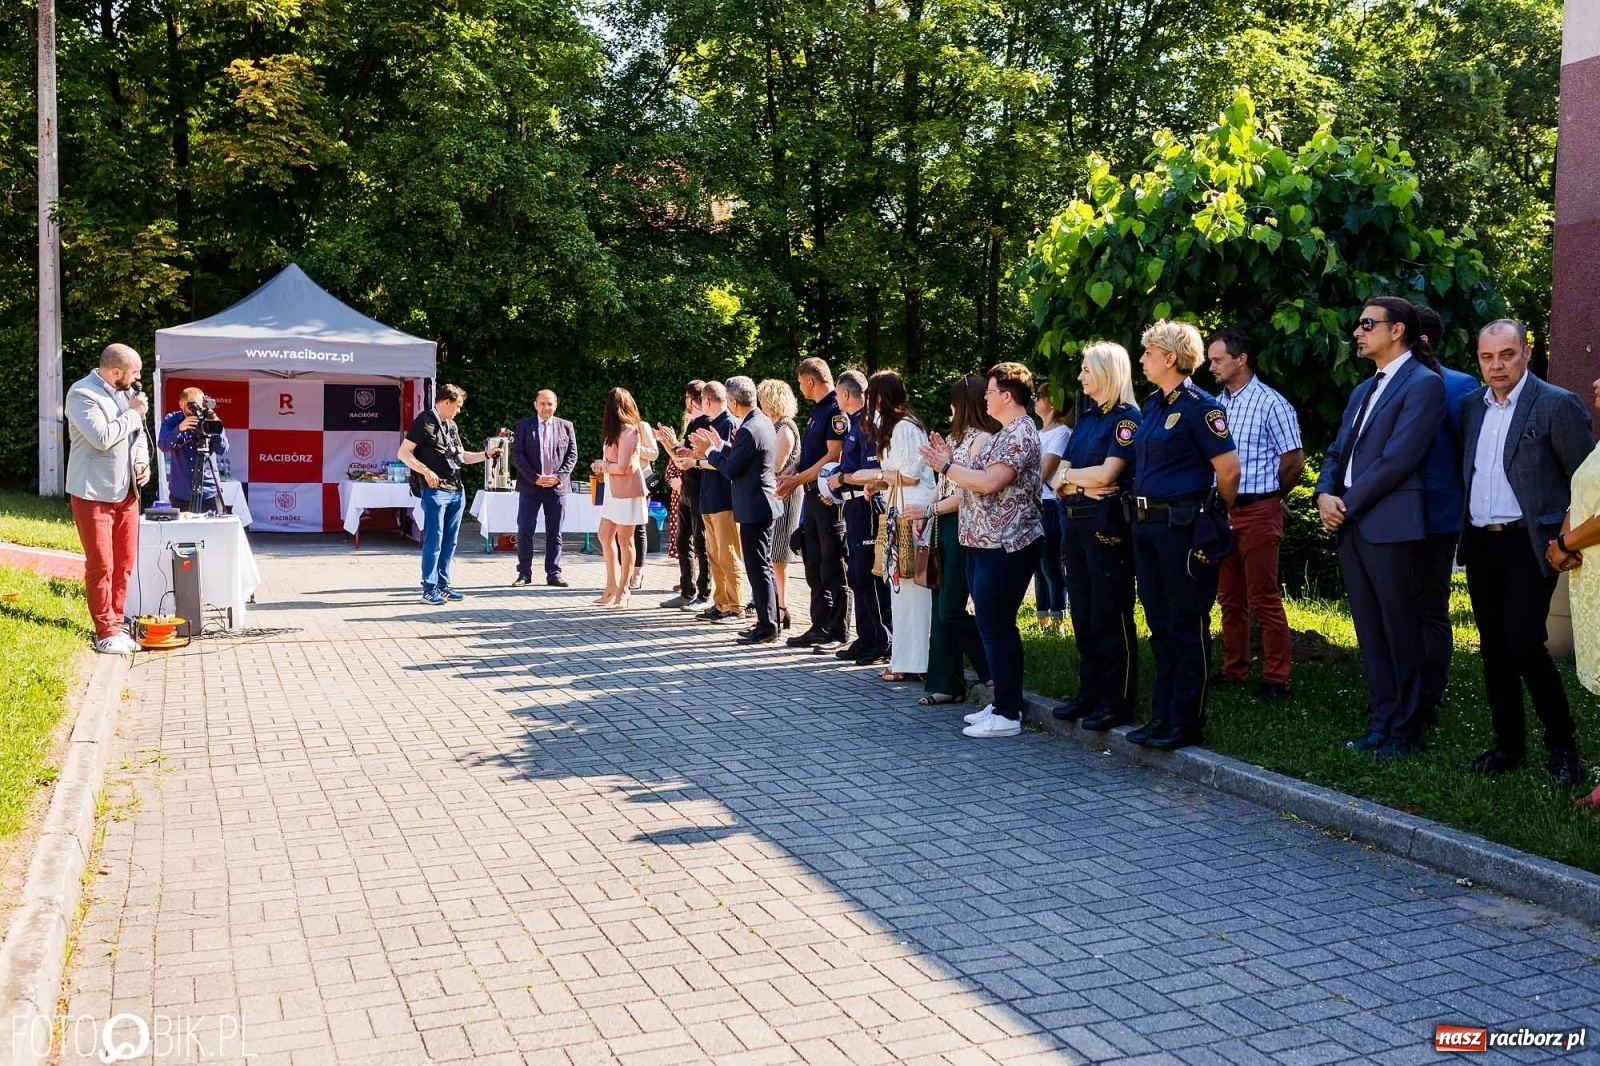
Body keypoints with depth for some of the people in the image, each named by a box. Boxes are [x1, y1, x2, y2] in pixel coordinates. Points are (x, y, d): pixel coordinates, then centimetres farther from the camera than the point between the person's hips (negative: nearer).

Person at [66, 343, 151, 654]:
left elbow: (138, 434, 19)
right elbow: (102, 437, -25)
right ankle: (105, 633, 7)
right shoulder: (82, 394, -13)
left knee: (124, 564, 11)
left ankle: (116, 626, 22)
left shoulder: (126, 392, 9)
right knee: (101, 566, -2)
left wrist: (143, 462, 2)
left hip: (126, 492, 7)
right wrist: (132, 414, -13)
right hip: (94, 494, -7)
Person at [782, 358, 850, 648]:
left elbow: (833, 456, -20)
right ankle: (820, 627, 20)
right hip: (812, 495, 10)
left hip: (828, 497, -10)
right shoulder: (816, 411, 17)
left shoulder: (836, 411, -13)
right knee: (814, 567, 13)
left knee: (833, 569, -3)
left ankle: (838, 632, 3)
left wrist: (798, 480, -16)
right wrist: (791, 475, 2)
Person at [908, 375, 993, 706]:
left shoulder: (983, 439, -11)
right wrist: (922, 514, 3)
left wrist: (929, 510, -11)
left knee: (951, 609, -7)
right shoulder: (956, 436, 16)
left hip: (963, 529, -9)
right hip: (943, 529, 9)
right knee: (941, 607, 8)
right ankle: (945, 683, 14)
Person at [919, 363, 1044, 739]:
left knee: (997, 628, -6)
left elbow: (988, 483, -24)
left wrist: (947, 467, -14)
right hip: (986, 543, 11)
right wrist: (951, 461, 8)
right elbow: (979, 479, 16)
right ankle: (1003, 703, 22)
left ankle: (1008, 714, 0)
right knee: (992, 626, 14)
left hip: (1005, 546, -11)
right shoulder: (1004, 434, 18)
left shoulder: (1020, 434, -14)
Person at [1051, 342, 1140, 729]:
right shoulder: (1086, 419, 17)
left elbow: (1106, 473, -17)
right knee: (1082, 613, 11)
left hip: (1107, 524, -8)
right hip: (1076, 523, 8)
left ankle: (1117, 701, 3)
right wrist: (1080, 485, -9)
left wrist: (1069, 475, -2)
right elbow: (1059, 482, 12)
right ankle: (1089, 693, 20)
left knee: (1110, 614, -4)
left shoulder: (1126, 418, -7)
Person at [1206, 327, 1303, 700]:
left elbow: (1295, 459, -5)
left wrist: (1270, 497, 5)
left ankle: (1276, 679, 4)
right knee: (1229, 597, 13)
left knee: (1264, 598, -3)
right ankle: (1233, 670, 22)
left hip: (1258, 511, -6)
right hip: (1221, 511, 6)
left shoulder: (1270, 403, -8)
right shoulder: (1215, 405, 10)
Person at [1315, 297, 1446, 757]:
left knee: (1401, 632, 0)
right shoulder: (1362, 391, 21)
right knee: (1370, 633, 11)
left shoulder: (1423, 384, -6)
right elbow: (1337, 452, 18)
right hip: (1351, 527, 8)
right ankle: (1381, 722, 19)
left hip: (1390, 526, -8)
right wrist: (1325, 494, -1)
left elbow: (1397, 459, -15)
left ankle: (1406, 731, 9)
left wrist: (1347, 504, -12)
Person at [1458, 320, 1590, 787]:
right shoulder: (1472, 405, 11)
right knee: (1493, 649, 9)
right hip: (1481, 543, 6)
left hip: (1530, 544, -6)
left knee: (1523, 644, -12)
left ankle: (1562, 742, 7)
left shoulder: (1557, 404, -7)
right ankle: (1508, 745, 19)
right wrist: (1462, 530, 10)